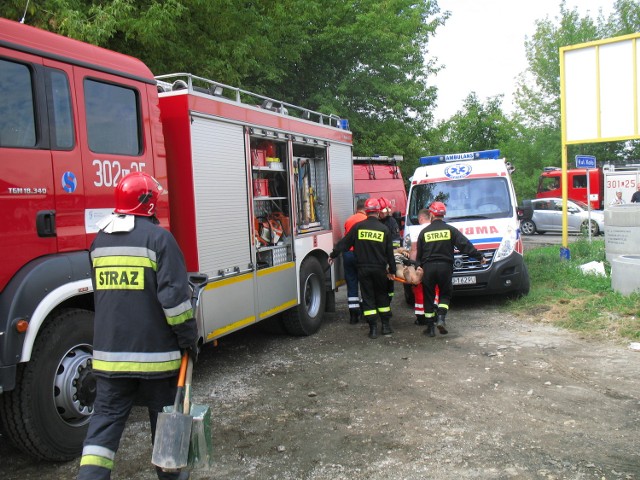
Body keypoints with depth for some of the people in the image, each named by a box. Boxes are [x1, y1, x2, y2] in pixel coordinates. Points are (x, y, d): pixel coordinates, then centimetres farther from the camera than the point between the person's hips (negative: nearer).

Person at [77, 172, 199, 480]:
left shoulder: (100, 240, 8)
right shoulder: (158, 237, -12)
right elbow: (174, 295, -17)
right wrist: (188, 336, -7)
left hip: (109, 350, 5)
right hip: (154, 350, -4)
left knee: (107, 414, 11)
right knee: (163, 413, 12)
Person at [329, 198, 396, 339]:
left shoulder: (358, 227, -4)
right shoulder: (384, 229, -1)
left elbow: (344, 243, 1)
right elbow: (390, 252, 3)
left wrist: (333, 255, 14)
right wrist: (392, 270, 12)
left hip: (363, 268, -1)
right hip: (379, 268, 1)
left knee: (368, 298, 5)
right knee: (382, 296, 15)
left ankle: (373, 328, 4)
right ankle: (386, 326, 17)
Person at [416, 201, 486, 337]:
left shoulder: (424, 232, 4)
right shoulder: (450, 230, 1)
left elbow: (419, 254, 8)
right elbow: (465, 245, -5)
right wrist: (480, 257, 0)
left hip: (428, 268, 0)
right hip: (445, 267, 0)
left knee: (428, 297, 9)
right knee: (445, 294, 14)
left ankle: (430, 327, 9)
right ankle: (441, 319, -6)